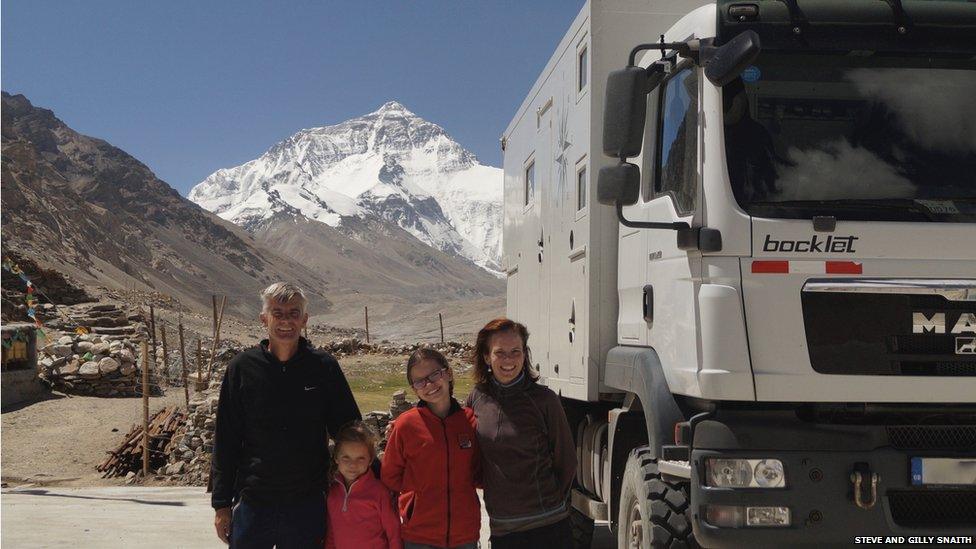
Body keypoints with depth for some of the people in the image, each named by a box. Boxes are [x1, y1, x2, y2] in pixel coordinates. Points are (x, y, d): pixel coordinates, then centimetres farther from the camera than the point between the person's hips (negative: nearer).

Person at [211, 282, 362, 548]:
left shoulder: (324, 367, 0)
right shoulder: (242, 368, 0)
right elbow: (225, 441, 4)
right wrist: (221, 504, 2)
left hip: (308, 505, 0)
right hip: (252, 504, 0)